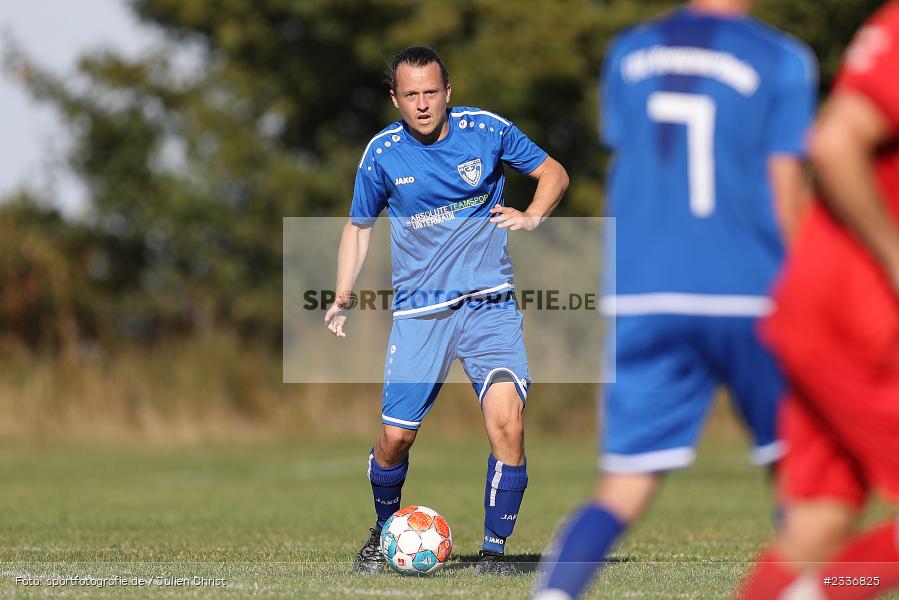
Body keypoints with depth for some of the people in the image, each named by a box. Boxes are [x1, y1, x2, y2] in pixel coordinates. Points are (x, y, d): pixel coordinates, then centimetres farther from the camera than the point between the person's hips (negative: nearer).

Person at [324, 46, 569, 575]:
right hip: (419, 311, 1)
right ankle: (384, 532, 29)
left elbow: (553, 172, 10)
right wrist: (344, 296, 1)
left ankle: (495, 550, -4)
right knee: (396, 436, -1)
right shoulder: (382, 153, -1)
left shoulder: (486, 130, -4)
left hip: (489, 303, -1)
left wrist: (533, 216, -10)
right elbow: (360, 225, 14)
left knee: (507, 421, -19)